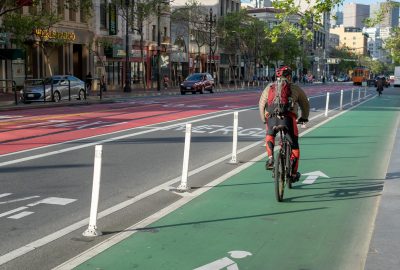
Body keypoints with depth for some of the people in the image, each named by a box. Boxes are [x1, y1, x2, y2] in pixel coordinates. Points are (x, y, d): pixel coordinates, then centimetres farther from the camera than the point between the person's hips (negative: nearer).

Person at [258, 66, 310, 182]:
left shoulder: (270, 87, 23)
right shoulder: (295, 88, 21)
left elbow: (261, 104, 24)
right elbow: (305, 104, 30)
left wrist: (264, 119, 37)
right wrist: (304, 118, 45)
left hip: (271, 118, 2)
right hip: (288, 118, -1)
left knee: (269, 136, 32)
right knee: (294, 146, 14)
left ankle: (270, 158, 11)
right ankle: (293, 174, 16)